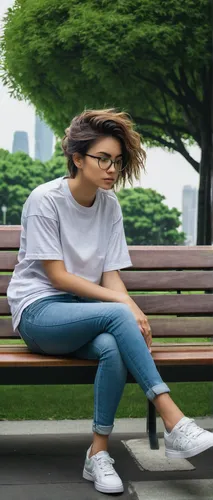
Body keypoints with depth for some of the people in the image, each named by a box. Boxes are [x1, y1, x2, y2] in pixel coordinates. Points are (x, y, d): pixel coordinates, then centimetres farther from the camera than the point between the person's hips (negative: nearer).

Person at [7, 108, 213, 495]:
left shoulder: (110, 204, 6)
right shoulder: (45, 199, -10)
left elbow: (111, 275, 2)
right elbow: (57, 276, -14)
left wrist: (135, 314, -18)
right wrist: (123, 304, -19)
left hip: (83, 314, 4)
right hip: (39, 311, -4)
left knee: (113, 347, -32)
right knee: (116, 315, -32)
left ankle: (98, 455, -22)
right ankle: (174, 424, -32)